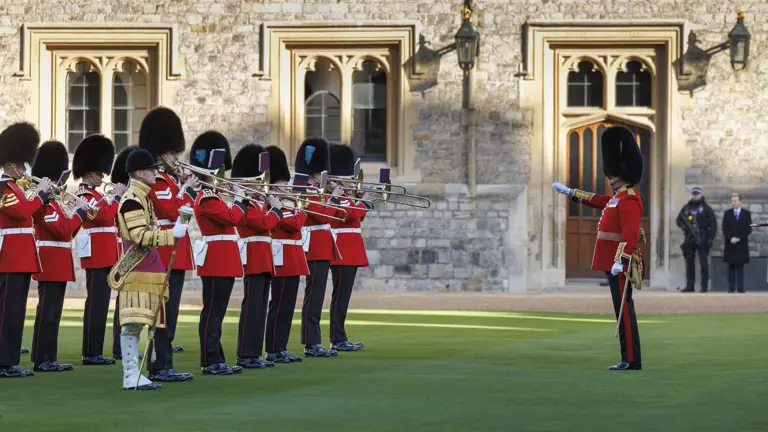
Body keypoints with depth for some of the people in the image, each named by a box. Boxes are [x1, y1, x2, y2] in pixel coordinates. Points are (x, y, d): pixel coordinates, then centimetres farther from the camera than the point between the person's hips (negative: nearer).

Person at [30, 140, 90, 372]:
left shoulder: (51, 198, 18)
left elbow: (64, 231, 18)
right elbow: (63, 230, -21)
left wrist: (78, 213, 7)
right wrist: (80, 211, -11)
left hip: (58, 264, 10)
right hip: (51, 263, -10)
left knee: (52, 312, 10)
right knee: (47, 311, -9)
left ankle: (49, 358, 13)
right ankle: (42, 360, -8)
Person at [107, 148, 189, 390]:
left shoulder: (142, 197, 18)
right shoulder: (132, 200, -13)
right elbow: (140, 237, -20)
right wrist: (172, 235, -23)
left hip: (146, 268, 10)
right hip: (136, 271, -10)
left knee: (134, 324, 8)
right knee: (132, 324, -10)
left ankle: (132, 375, 7)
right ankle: (131, 376, -12)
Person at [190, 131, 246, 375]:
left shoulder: (212, 195, 18)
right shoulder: (207, 198, -13)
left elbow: (231, 219, 21)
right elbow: (232, 218, -24)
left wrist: (239, 200, 10)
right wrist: (239, 198, -9)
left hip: (223, 262, 10)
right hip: (217, 261, -10)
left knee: (216, 312, 11)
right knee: (212, 311, -7)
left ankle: (216, 360, 14)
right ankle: (211, 362, -6)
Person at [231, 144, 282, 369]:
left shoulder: (257, 203, 19)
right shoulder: (246, 203, -12)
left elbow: (269, 226, 22)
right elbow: (263, 224, -21)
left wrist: (272, 207, 11)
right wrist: (275, 208, -7)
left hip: (263, 261, 10)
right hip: (254, 259, -10)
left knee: (260, 308, 10)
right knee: (252, 306, -11)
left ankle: (254, 353, 12)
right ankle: (246, 355, -11)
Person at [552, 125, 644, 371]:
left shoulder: (628, 200, -14)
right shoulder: (619, 197, 17)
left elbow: (630, 234, -25)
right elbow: (598, 201, 36)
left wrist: (620, 261, -32)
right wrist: (570, 193, 43)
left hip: (620, 264, -10)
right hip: (613, 262, 10)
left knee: (624, 310, -9)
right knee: (623, 310, 10)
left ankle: (631, 361, -8)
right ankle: (629, 359, 12)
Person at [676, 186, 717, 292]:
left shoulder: (706, 208, 1)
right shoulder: (686, 207, 13)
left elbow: (713, 223, -2)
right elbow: (679, 220, 19)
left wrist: (711, 238, -9)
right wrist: (684, 227, -2)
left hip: (702, 239, -4)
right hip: (689, 239, 4)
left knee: (704, 263, -5)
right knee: (689, 263, 6)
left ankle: (704, 286, -3)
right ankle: (689, 286, 10)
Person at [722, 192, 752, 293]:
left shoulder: (746, 213, 5)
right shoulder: (727, 213, 8)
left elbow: (749, 229, 0)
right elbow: (724, 228, 3)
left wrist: (739, 238, -11)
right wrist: (730, 238, -12)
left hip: (742, 244, -1)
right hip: (730, 244, 1)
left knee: (740, 266, -2)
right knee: (731, 267, 0)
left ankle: (740, 288, -3)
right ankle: (731, 288, -1)